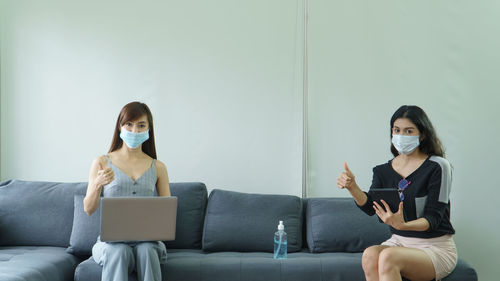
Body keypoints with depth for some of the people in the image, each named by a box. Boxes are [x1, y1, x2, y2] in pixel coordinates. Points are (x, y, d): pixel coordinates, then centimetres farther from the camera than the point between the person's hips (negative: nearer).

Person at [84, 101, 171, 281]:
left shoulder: (158, 167, 10)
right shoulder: (102, 162, 8)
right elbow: (88, 209, 4)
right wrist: (98, 184, -16)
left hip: (147, 239, 1)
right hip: (111, 240, -1)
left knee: (146, 250, -33)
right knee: (119, 252, -34)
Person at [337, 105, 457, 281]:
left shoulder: (438, 166, -8)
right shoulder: (383, 171, 7)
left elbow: (433, 217, -13)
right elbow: (370, 207, -5)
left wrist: (403, 225, -33)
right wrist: (352, 187, -25)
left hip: (436, 247, -4)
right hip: (399, 242, 4)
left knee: (388, 256, -32)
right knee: (370, 254, -29)